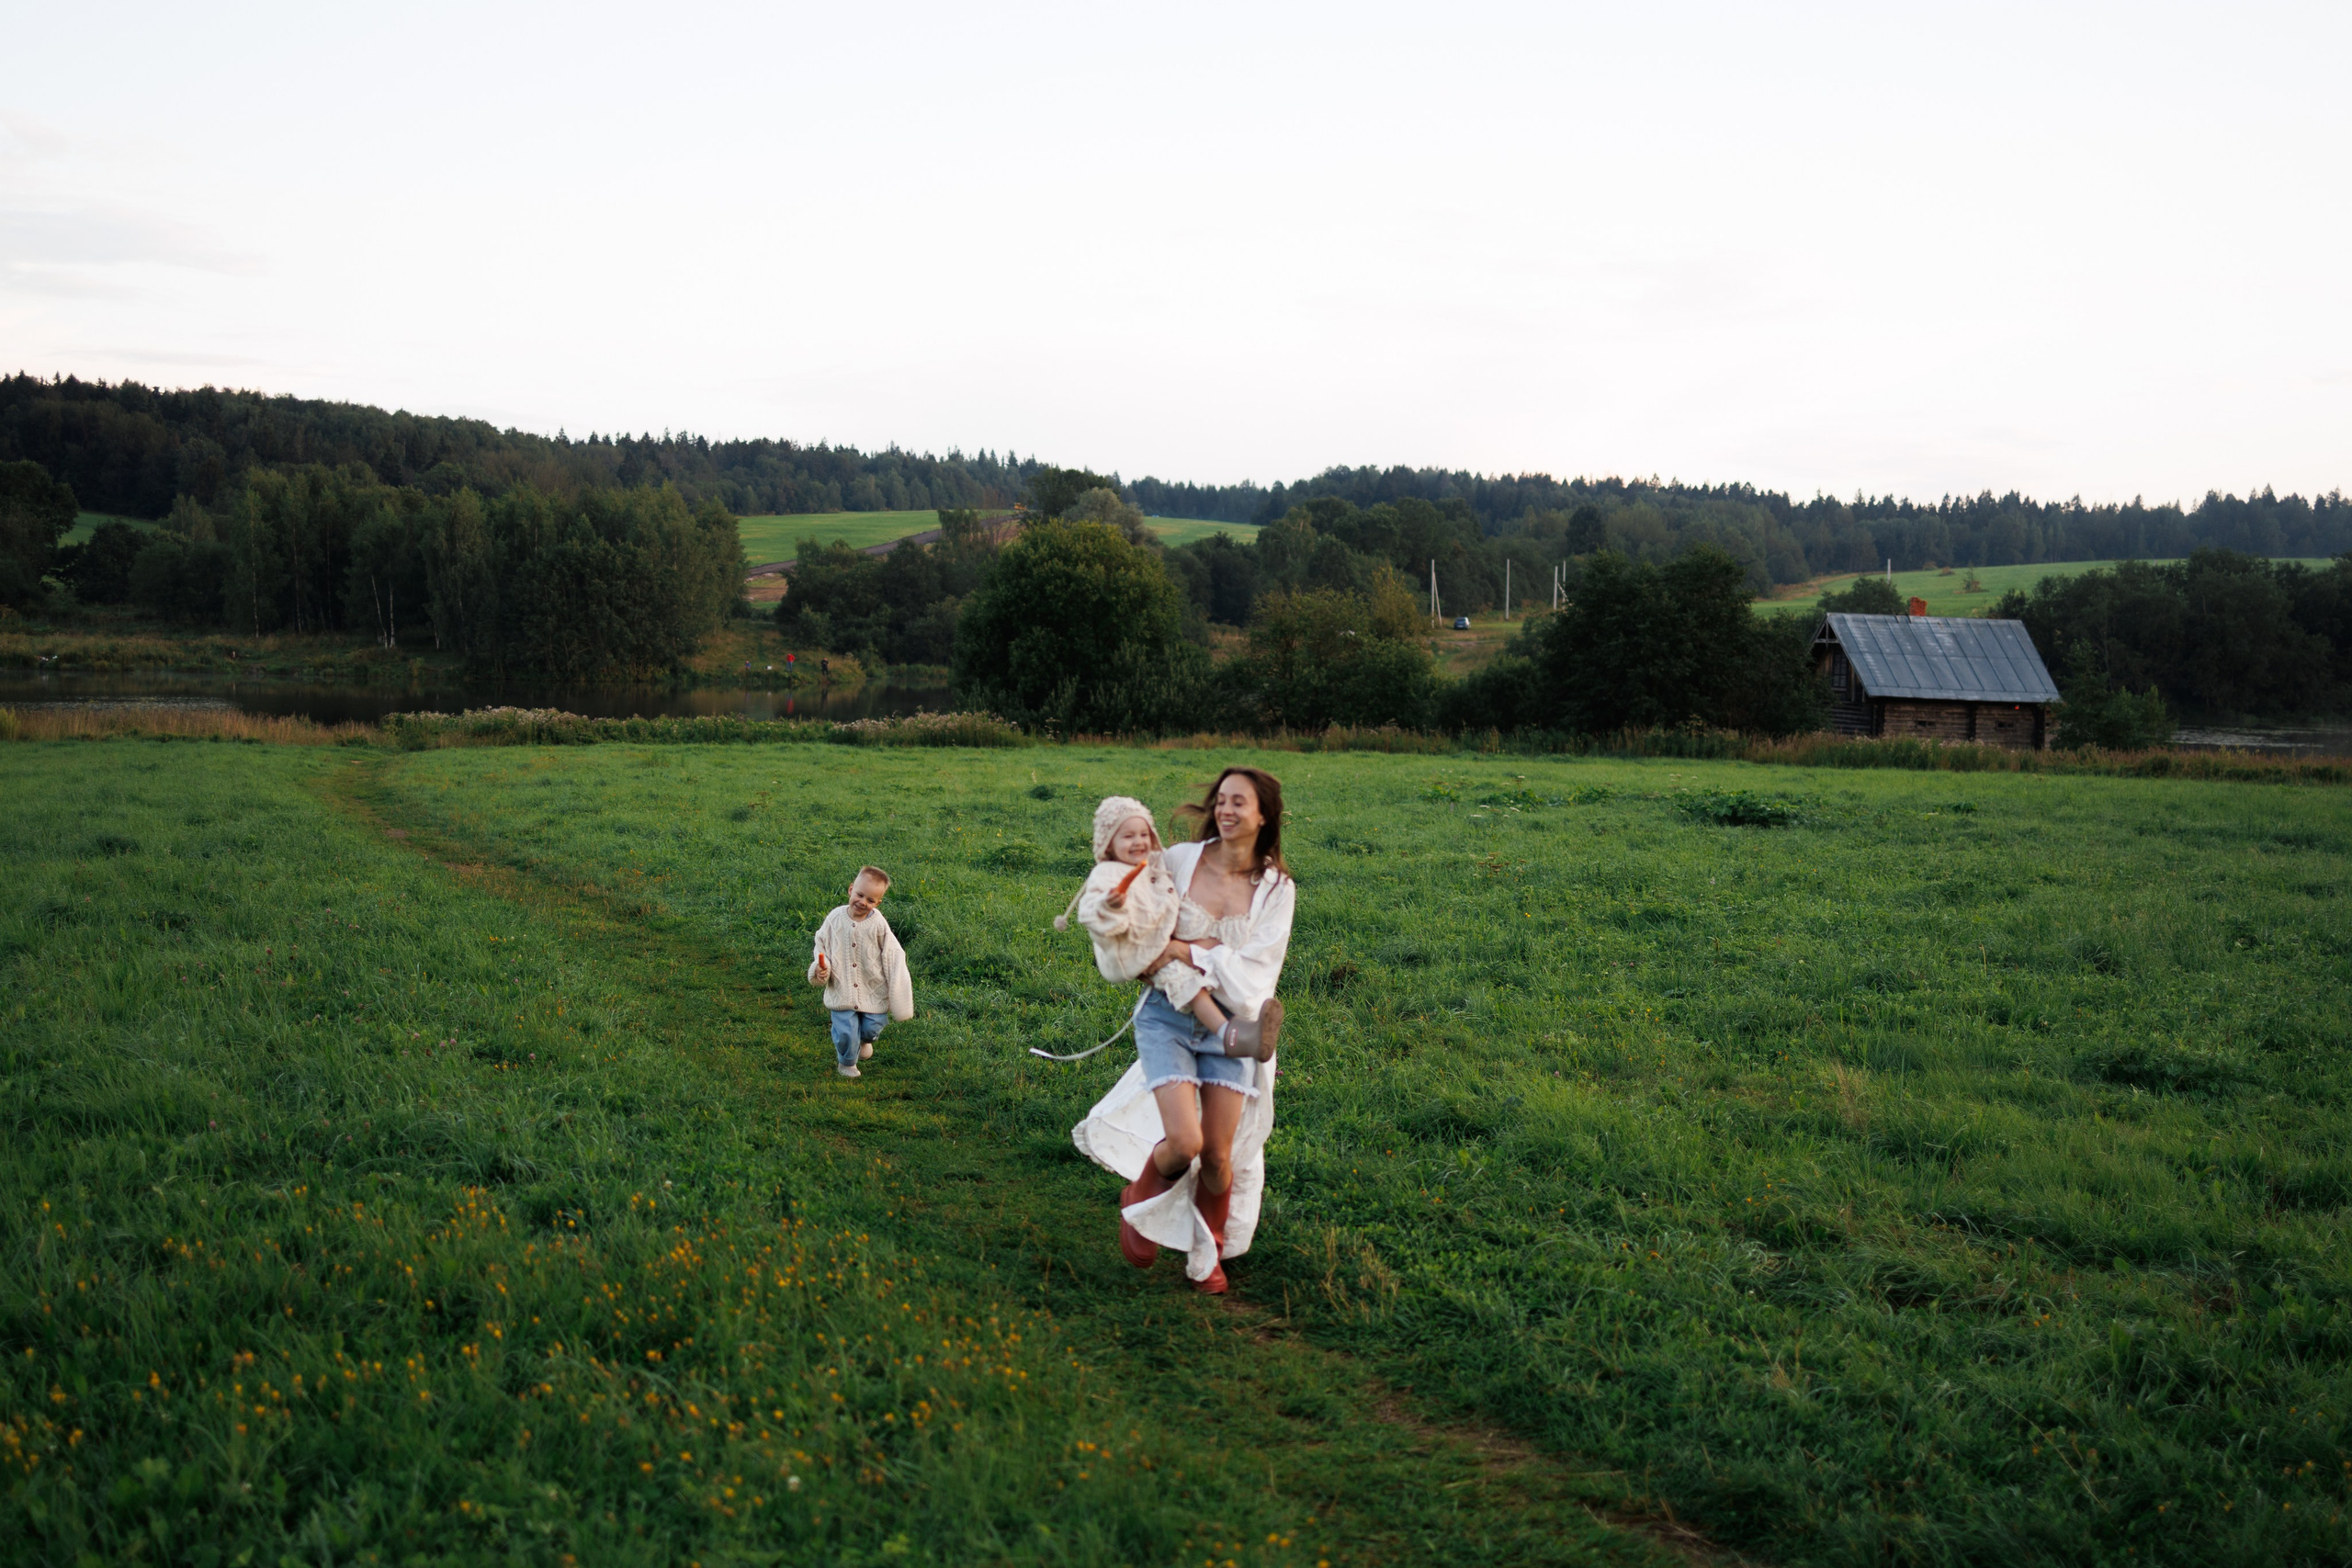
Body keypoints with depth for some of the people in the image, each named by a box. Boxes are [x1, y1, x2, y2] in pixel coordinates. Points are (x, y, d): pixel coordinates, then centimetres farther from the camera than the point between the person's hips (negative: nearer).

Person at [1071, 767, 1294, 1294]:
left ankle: (1207, 1255, 28)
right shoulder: (1181, 860, -1)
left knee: (1218, 1157, 1)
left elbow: (1255, 971, -8)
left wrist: (1189, 953, -17)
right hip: (1167, 1015, -1)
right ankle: (1139, 1200, 19)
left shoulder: (1276, 889, 0)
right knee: (1184, 1142, -16)